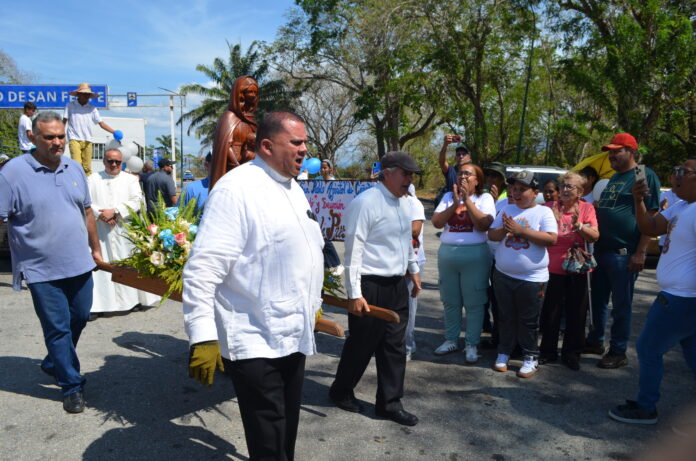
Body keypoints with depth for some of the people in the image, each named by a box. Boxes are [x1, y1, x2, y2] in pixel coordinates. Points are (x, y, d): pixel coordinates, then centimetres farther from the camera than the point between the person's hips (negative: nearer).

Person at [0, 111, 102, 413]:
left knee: (79, 320, 17)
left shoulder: (74, 168, 6)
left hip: (79, 265, 6)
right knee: (58, 329, 3)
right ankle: (72, 387, 18)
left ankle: (53, 364, 42)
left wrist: (95, 249, 16)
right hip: (42, 271, -5)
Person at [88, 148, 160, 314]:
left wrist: (114, 212, -13)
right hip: (100, 232, 0)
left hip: (124, 231, 0)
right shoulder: (93, 180, 11)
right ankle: (97, 304, 2)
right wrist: (100, 214, -15)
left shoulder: (131, 180, 9)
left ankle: (133, 300, 12)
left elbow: (136, 202, -4)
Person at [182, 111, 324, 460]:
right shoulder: (236, 188, -17)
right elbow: (203, 268, -22)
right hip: (255, 343, -8)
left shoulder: (293, 188, 12)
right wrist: (203, 337, -26)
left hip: (294, 337, 8)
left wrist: (313, 307, 23)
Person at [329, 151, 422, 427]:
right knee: (362, 344, 8)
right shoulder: (366, 203, -18)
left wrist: (413, 270, 23)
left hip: (398, 285, 8)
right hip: (371, 287, -8)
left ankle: (389, 403, 27)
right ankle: (340, 392, 33)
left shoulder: (404, 202, 8)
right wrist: (355, 293, -21)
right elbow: (353, 250, -20)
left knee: (394, 346, 13)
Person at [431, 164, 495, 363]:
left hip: (475, 255, -3)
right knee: (450, 301, 13)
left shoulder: (485, 198, -1)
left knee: (474, 303, 3)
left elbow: (483, 225, -16)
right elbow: (436, 222, -2)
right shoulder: (448, 197, 9)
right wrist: (455, 203, -11)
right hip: (447, 253, 4)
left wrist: (467, 199, -14)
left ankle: (472, 344, 15)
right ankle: (451, 339, 27)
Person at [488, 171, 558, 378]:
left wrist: (521, 230, -19)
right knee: (506, 317, 14)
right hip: (503, 275, 4)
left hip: (532, 279, -4)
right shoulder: (507, 210, 9)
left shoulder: (544, 212, -5)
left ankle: (531, 357, 20)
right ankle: (504, 352, 28)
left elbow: (551, 239, -17)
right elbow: (491, 234, 8)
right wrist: (504, 230, -14)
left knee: (528, 321, 7)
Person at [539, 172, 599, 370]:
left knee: (576, 313, 9)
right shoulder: (549, 207, -1)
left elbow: (595, 236, -8)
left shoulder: (586, 208, 0)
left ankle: (572, 353, 23)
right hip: (552, 267, 0)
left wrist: (579, 225, -24)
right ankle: (548, 351, 22)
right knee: (550, 312, 7)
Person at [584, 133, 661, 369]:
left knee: (621, 305, 2)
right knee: (598, 300, 16)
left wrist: (640, 252, -20)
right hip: (601, 250, 8)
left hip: (623, 253, -8)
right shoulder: (614, 178, 18)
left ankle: (618, 352, 13)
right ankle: (595, 342, 30)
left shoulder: (645, 176, -8)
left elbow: (650, 216, -14)